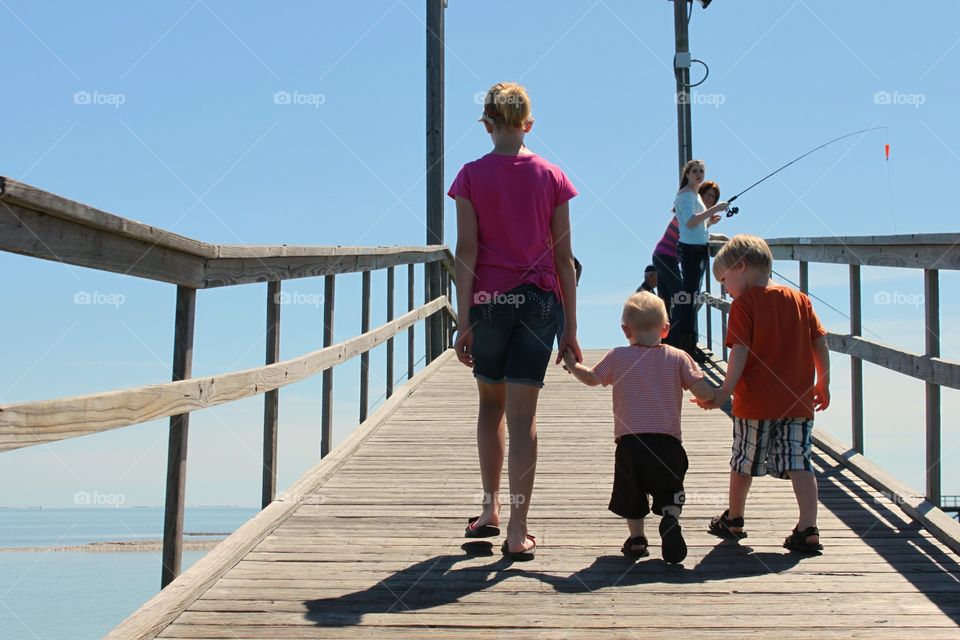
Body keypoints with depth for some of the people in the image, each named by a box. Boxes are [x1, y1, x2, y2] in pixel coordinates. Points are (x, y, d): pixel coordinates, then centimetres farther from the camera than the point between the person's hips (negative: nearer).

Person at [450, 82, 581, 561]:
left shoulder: (472, 176, -2)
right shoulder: (551, 176, 1)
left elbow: (466, 251, -6)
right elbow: (563, 255, 1)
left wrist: (464, 320, -3)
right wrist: (570, 326, 5)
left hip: (488, 300, 0)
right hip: (540, 301, 0)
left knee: (490, 404, 19)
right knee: (523, 414, 0)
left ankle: (491, 510, 24)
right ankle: (517, 532, -4)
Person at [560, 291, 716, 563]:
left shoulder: (617, 357, 3)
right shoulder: (677, 357, 2)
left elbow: (591, 378, 20)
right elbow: (703, 392, -4)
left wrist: (572, 365, 39)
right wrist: (717, 398, 17)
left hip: (629, 441, 0)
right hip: (668, 441, 0)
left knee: (631, 495, 18)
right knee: (669, 493, 12)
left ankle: (636, 538, 15)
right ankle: (670, 519, -16)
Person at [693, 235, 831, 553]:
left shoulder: (745, 303, -7)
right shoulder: (800, 300, 8)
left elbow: (740, 352, -14)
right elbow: (820, 344, 8)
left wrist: (725, 391, -12)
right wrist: (823, 385, 17)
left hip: (755, 402, -4)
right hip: (798, 401, 4)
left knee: (743, 462, 12)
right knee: (799, 463, 4)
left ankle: (733, 520, 28)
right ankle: (808, 530, -5)